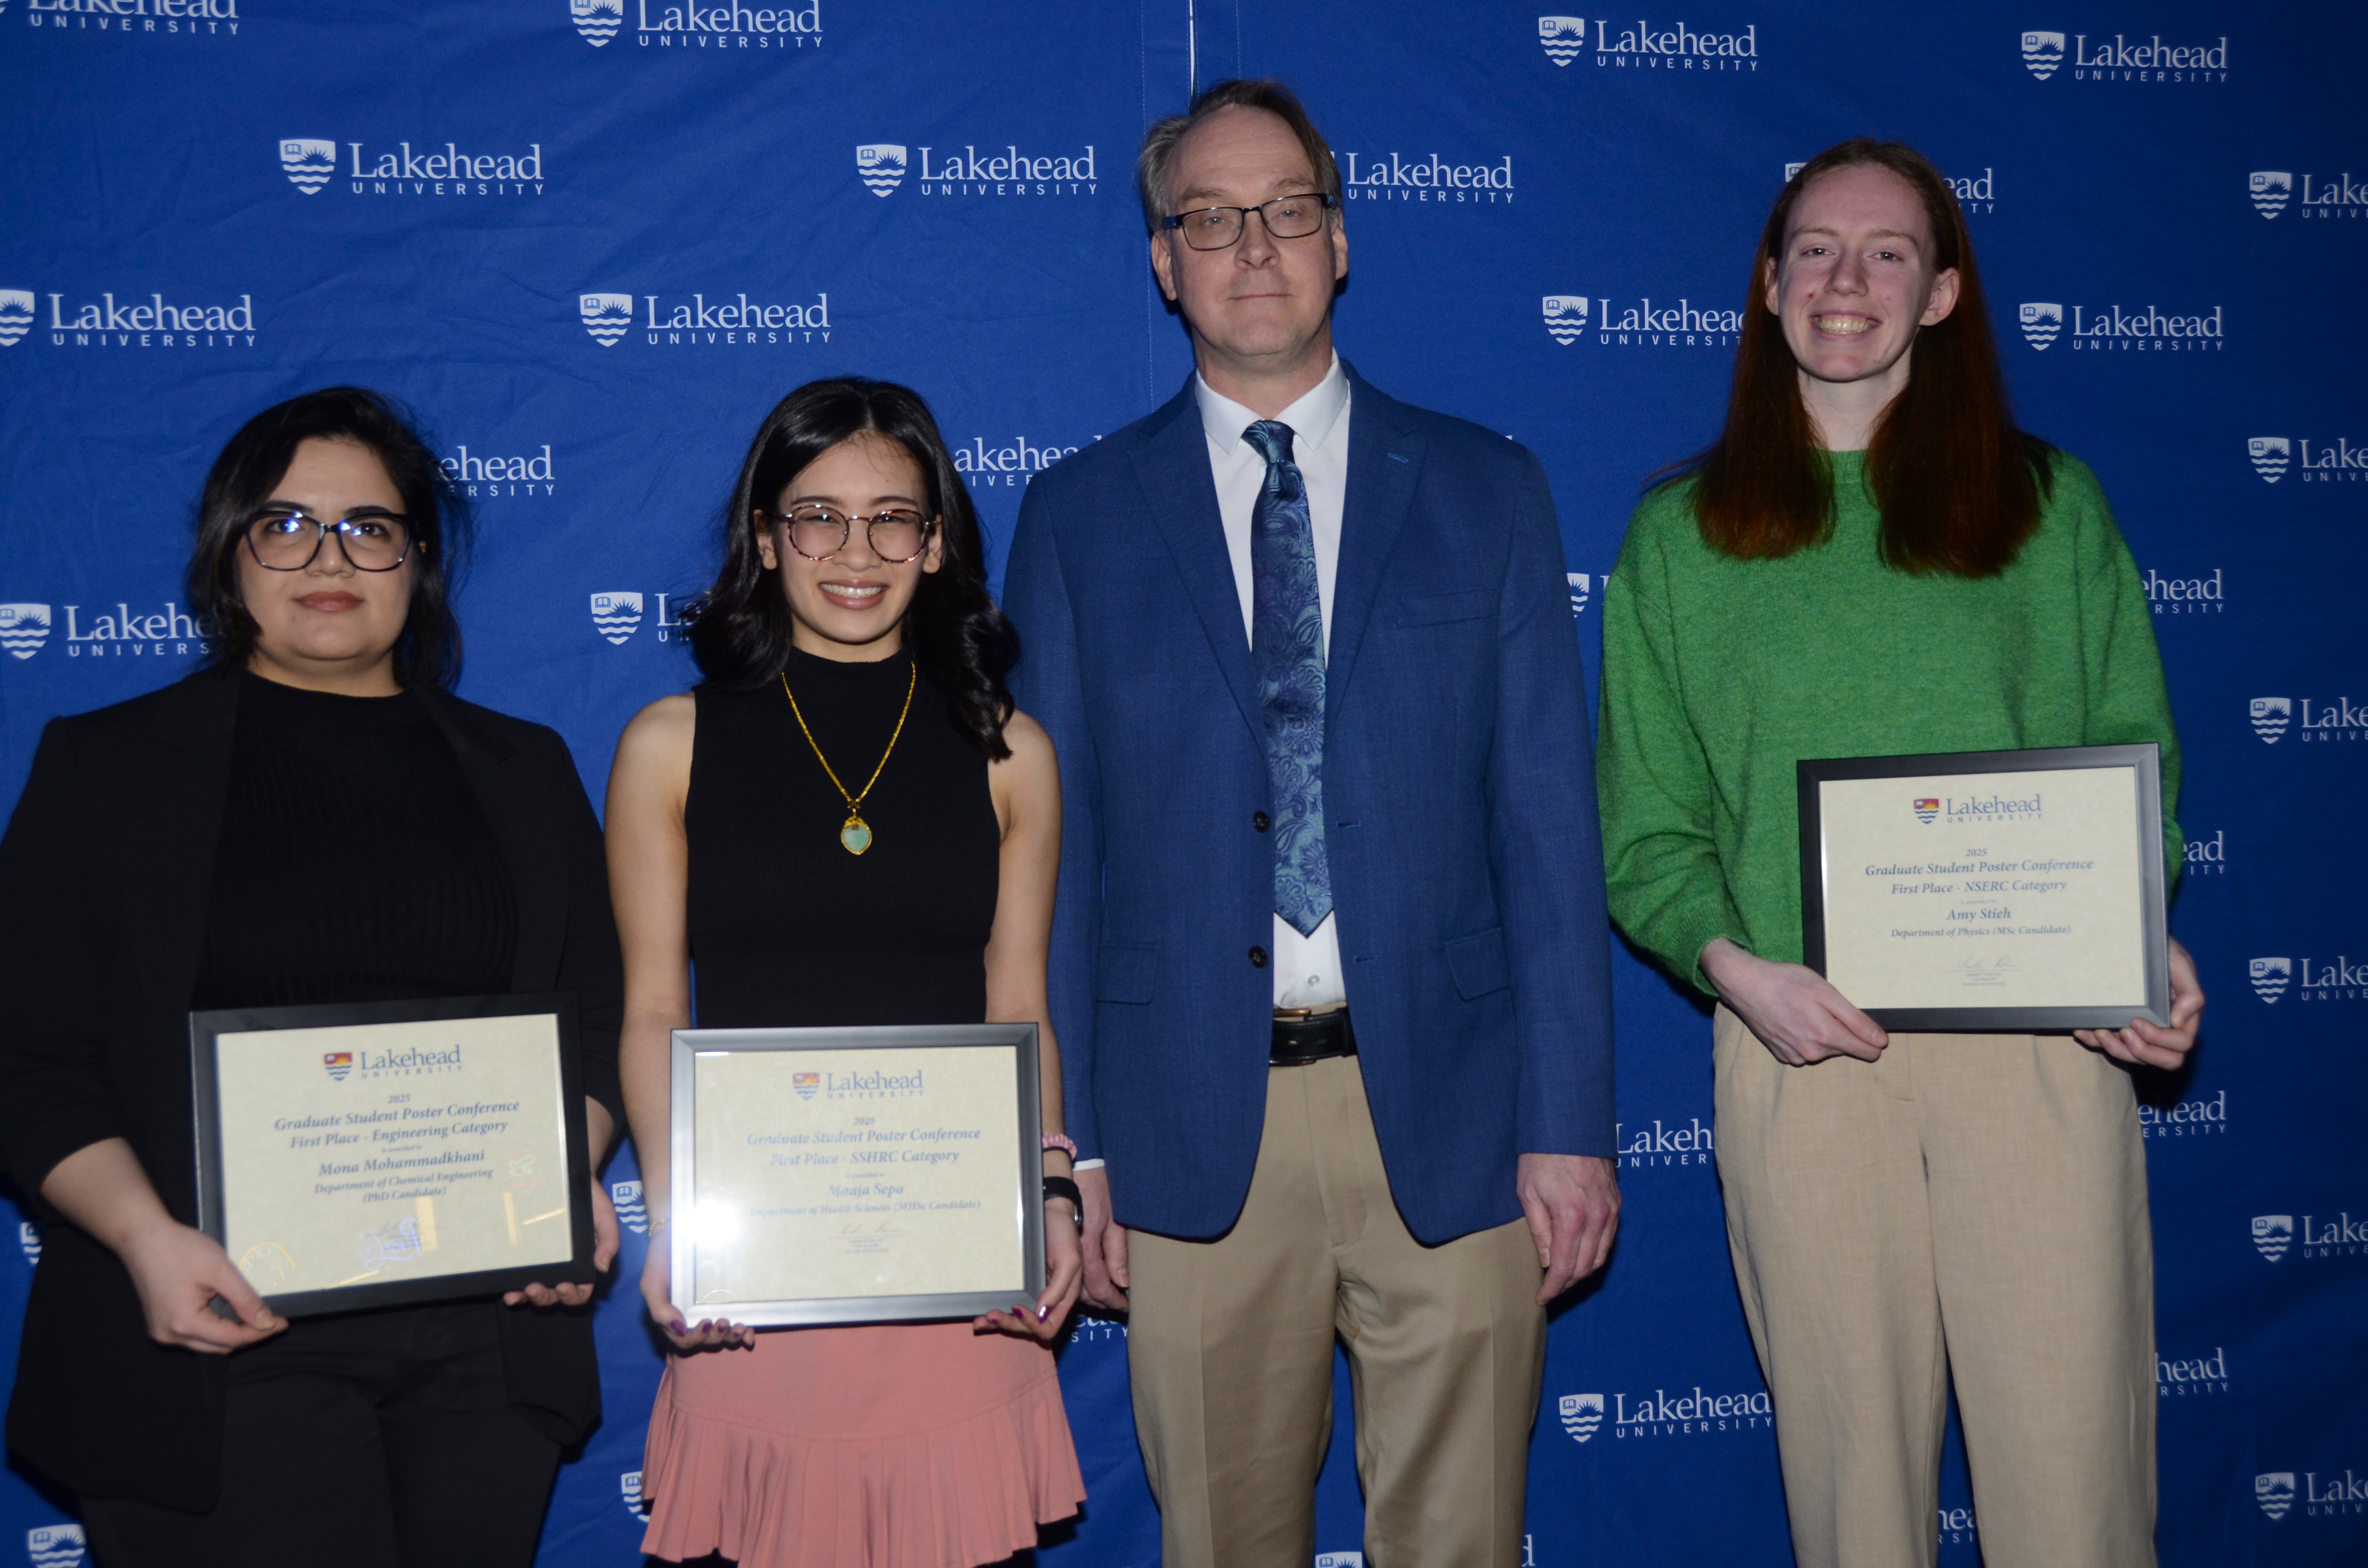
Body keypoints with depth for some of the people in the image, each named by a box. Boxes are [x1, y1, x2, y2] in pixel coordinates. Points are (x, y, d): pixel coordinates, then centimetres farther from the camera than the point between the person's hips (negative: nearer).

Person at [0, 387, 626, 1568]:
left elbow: (596, 1022, 13)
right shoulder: (104, 764, 5)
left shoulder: (524, 771, 13)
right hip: (224, 1332, -3)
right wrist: (146, 1236, -16)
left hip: (488, 1328, 3)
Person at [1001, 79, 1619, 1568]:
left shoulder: (1488, 491, 7)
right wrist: (1068, 1141, -1)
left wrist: (1568, 1120, -3)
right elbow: (1051, 848, 5)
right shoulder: (1079, 518, 7)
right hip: (1194, 1127, 0)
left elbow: (1548, 821, 3)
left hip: (1449, 1114, 0)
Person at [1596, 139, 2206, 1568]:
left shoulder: (2052, 508, 10)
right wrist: (1736, 968, -11)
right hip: (1803, 1047, 0)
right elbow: (1643, 828, 7)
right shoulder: (1679, 537, 9)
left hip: (2042, 1040, 0)